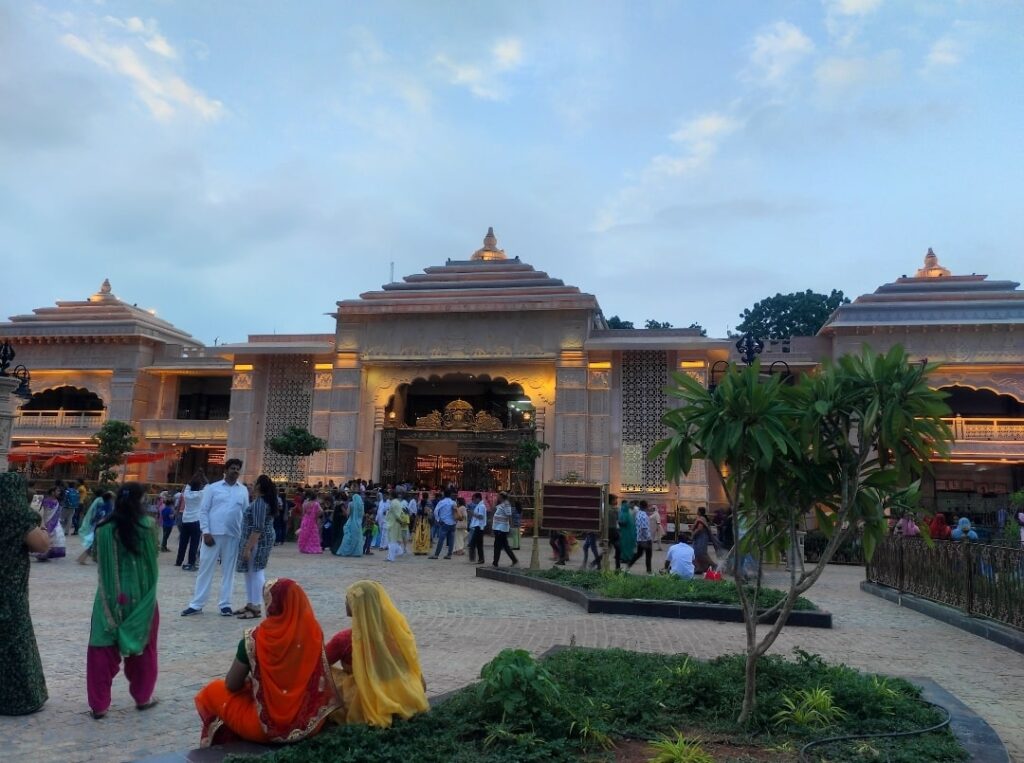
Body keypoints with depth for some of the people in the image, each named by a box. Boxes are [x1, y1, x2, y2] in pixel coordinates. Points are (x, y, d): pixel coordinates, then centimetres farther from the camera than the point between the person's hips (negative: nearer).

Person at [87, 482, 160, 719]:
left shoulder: (105, 528, -7)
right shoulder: (147, 525, -10)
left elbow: (101, 561, 3)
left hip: (111, 596, 0)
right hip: (141, 595, 0)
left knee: (103, 649, 11)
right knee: (142, 647, 16)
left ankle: (99, 704, 13)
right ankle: (143, 697, 27)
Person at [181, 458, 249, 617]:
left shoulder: (243, 490, 7)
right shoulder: (213, 488, 1)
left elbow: (246, 513, 9)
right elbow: (203, 511, 0)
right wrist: (206, 532, -9)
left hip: (233, 536, 2)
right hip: (213, 534, -2)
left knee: (228, 570, 8)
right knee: (205, 569, 4)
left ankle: (225, 604, 16)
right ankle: (197, 604, 12)